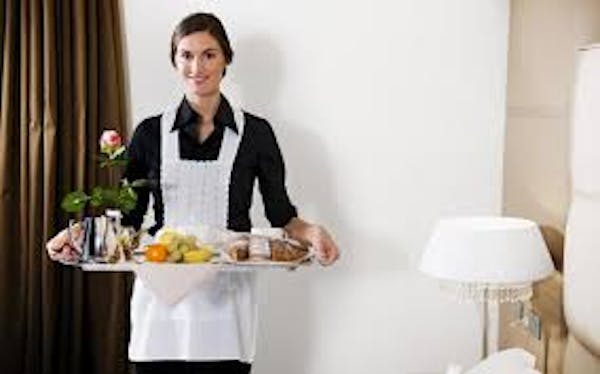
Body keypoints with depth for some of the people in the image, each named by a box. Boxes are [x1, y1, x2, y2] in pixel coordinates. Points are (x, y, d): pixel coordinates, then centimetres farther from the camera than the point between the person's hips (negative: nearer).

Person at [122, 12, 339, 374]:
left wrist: (310, 232, -14)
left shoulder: (255, 132, 3)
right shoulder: (151, 133, 6)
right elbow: (129, 216, 8)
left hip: (225, 297, -1)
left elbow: (281, 214, 6)